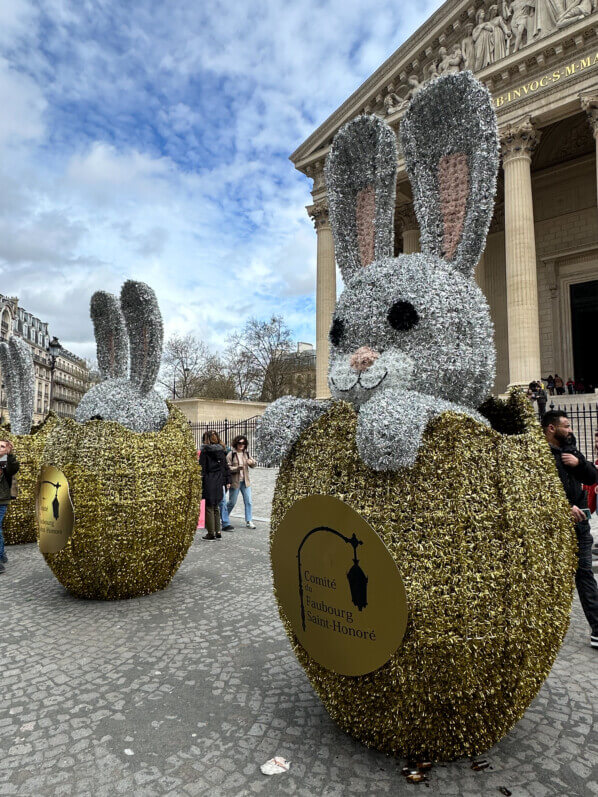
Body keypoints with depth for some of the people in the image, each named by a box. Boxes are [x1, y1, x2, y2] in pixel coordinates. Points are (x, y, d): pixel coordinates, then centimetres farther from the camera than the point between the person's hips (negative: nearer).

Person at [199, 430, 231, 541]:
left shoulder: (204, 451, -8)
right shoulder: (221, 450, 7)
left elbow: (202, 468, -11)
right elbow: (225, 466, 9)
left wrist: (200, 482, -9)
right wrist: (227, 481, 14)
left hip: (208, 482, -5)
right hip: (219, 482, 5)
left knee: (209, 508, 3)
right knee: (216, 507, 16)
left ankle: (211, 533, 6)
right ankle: (217, 532, 18)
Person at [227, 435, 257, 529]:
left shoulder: (246, 453, 7)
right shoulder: (231, 454, -8)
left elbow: (253, 465, 13)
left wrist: (252, 462, -9)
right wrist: (237, 468, -24)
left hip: (245, 482, 5)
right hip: (235, 482, -4)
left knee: (248, 502, 1)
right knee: (232, 502, 6)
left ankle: (248, 521, 8)